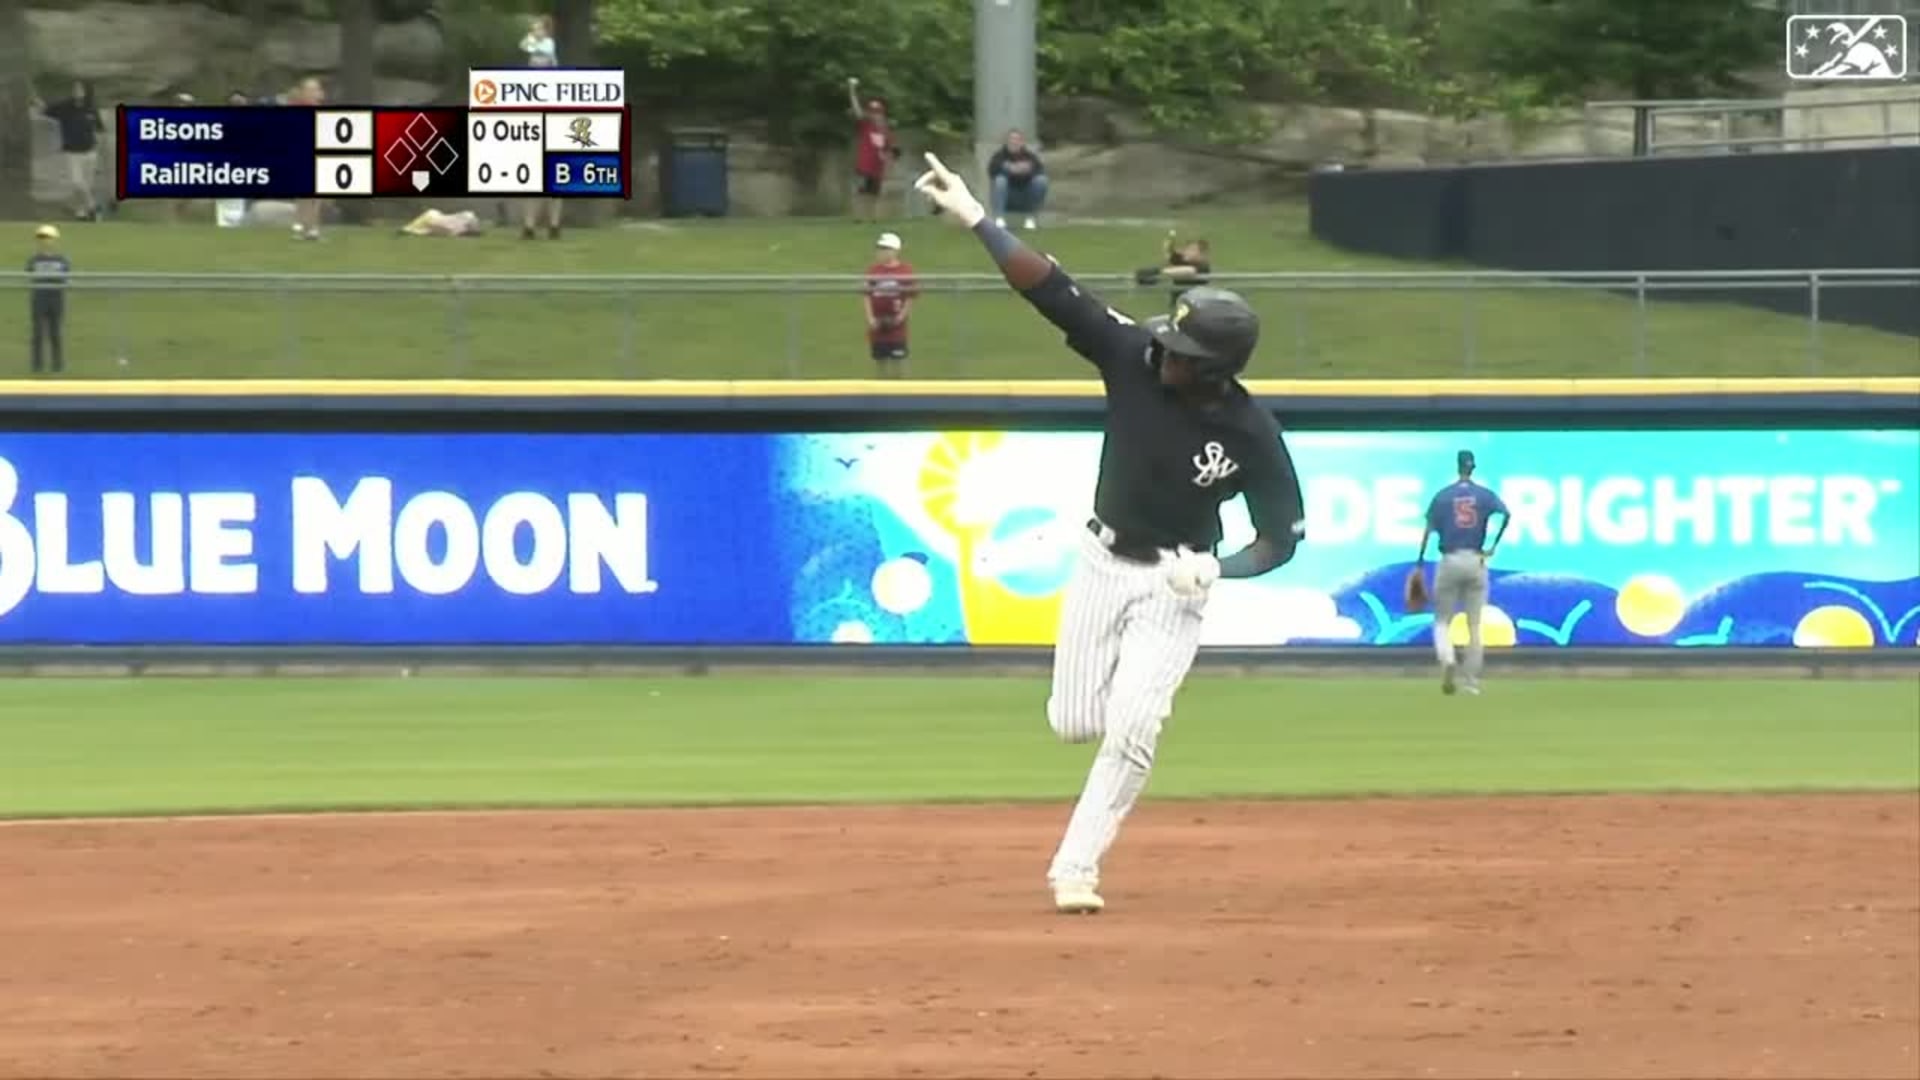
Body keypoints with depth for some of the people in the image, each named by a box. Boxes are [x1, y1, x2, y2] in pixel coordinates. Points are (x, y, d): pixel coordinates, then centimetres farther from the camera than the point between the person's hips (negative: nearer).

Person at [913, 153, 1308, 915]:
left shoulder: (1250, 433, -20)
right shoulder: (1134, 355, -15)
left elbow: (1282, 536, -12)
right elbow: (1051, 290, -19)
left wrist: (1217, 569, -29)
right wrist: (974, 218, -25)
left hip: (1172, 586, -3)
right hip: (1102, 564, 3)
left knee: (1131, 730, -15)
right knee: (1074, 723, 5)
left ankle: (1076, 868, -5)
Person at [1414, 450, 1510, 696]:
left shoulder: (1443, 495, 0)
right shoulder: (1485, 495, 2)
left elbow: (1429, 531, -5)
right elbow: (1505, 514, -16)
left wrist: (1420, 565, -3)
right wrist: (1493, 546, -9)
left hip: (1450, 562, -1)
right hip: (1476, 562, 1)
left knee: (1442, 621, 6)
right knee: (1474, 625, 11)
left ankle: (1448, 661, -23)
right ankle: (1471, 680, 9)